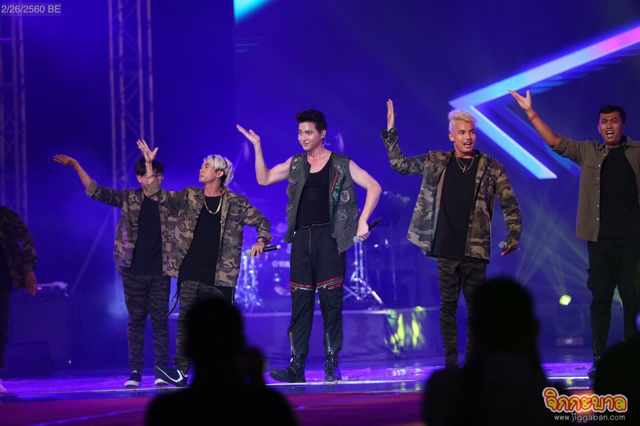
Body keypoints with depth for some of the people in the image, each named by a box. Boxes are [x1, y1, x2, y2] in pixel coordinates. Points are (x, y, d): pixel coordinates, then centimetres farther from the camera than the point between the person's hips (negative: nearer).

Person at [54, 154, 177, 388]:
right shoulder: (128, 198, 4)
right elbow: (96, 192, -1)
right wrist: (76, 167, -8)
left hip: (160, 272, 0)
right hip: (133, 270, 0)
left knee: (160, 320, 0)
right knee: (136, 320, 3)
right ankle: (135, 371, 7)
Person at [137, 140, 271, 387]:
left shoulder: (236, 204, 5)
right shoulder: (189, 197, 12)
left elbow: (262, 223, 13)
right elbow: (158, 195, 7)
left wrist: (261, 241, -6)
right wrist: (149, 165, 0)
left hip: (220, 277, -1)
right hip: (190, 273, 1)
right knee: (186, 320, -8)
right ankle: (180, 371, -13)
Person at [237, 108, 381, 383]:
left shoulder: (341, 165, 2)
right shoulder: (296, 164, 15)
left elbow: (374, 187, -1)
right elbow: (263, 179, 16)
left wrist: (362, 221, -10)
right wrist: (257, 147, 8)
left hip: (329, 237, -4)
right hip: (302, 238, 4)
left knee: (331, 301, -6)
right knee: (300, 301, 1)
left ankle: (332, 366, -2)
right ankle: (296, 367, 0)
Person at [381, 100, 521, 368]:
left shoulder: (491, 168, 4)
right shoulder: (436, 162, 9)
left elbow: (510, 205, 4)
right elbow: (399, 164, 15)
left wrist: (513, 236, -8)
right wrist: (390, 133, 5)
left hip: (475, 250, -1)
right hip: (445, 249, 1)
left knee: (476, 309, 0)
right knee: (448, 307, 2)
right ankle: (451, 363, 6)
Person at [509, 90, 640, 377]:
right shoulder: (588, 152, 9)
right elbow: (555, 142, 7)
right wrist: (530, 112, 2)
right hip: (601, 239, 1)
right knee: (600, 298, 1)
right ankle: (599, 358, 3)